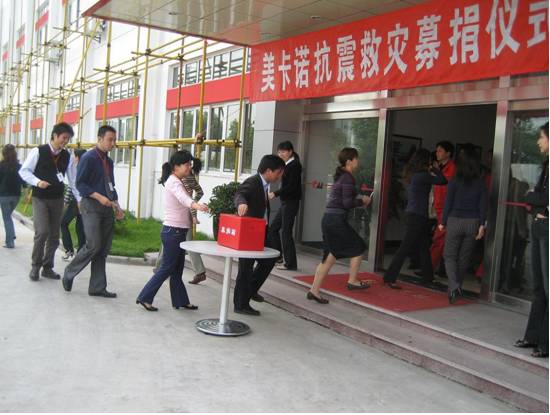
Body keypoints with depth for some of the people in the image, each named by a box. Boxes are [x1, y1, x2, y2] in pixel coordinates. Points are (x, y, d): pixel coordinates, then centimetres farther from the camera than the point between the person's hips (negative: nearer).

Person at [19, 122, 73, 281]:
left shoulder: (66, 156, 5)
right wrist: (37, 182, -21)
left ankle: (47, 267, 22)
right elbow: (24, 171, -5)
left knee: (54, 235, 8)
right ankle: (35, 266, 5)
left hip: (57, 199, 5)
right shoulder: (38, 151, -8)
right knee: (42, 232, -15)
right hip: (40, 198, -4)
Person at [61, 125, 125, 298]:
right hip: (91, 207, -7)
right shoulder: (88, 158, -7)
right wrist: (99, 197, -20)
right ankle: (69, 274, 10)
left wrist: (117, 206, 12)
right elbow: (80, 184, -11)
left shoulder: (108, 161, 17)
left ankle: (97, 287, 11)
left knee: (103, 250, 5)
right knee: (93, 246, -13)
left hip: (106, 209, 7)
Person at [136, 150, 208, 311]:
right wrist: (195, 205, -58)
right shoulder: (173, 182, -18)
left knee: (177, 269, 14)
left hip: (177, 232, 10)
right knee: (167, 268, -3)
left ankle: (180, 301, 21)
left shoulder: (176, 181, 14)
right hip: (173, 231, -10)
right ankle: (144, 298, 5)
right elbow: (183, 198, -40)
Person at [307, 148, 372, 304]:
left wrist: (359, 202, 18)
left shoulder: (339, 176, 18)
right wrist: (362, 201, -1)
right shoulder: (348, 178, -11)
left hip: (328, 219, 9)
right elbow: (347, 203, -16)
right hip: (337, 219, -9)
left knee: (330, 256, 11)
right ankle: (352, 281, 20)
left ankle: (314, 290, 9)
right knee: (358, 247, 9)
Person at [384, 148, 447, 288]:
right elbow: (443, 181, -14)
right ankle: (389, 278, -5)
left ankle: (428, 277, 28)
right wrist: (436, 169, 3)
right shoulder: (422, 175, -16)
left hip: (412, 214, 9)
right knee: (405, 248, -7)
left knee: (424, 247, 17)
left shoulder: (413, 174, 8)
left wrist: (431, 171, 22)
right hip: (417, 216, -9)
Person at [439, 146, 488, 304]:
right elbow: (483, 205, -2)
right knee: (464, 257, 14)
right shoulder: (481, 183, 0)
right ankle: (456, 286, 23)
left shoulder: (455, 181, -6)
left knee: (450, 255, 7)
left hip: (455, 221, -2)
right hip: (473, 223, 3)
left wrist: (443, 222, 4)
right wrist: (481, 225, 2)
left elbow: (448, 203, -4)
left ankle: (454, 285, -12)